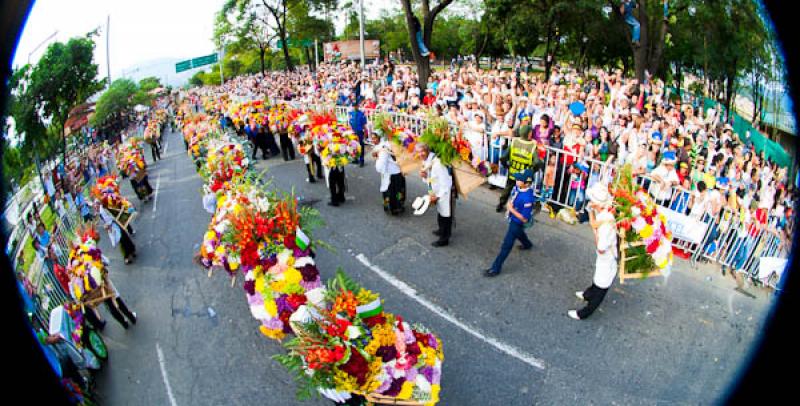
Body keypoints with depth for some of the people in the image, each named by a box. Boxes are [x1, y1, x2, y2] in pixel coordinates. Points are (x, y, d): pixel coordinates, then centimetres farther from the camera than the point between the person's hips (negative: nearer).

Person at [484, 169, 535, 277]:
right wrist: (509, 204, -7)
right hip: (513, 219, 9)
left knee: (506, 245, 0)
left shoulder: (528, 198, -38)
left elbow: (525, 219, -32)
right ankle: (527, 244, 70)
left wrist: (512, 209, -29)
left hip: (518, 222, -9)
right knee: (518, 233, 38)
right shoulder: (518, 187, -15)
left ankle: (495, 268, 10)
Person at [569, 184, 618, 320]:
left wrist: (596, 230, -26)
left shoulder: (606, 223, -38)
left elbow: (601, 249, -31)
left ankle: (584, 313, 31)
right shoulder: (603, 214, -13)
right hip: (603, 259, 8)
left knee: (600, 289, 14)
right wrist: (591, 211, -6)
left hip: (607, 260, -8)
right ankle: (587, 295, 60)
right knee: (597, 280, 34)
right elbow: (593, 223, 10)